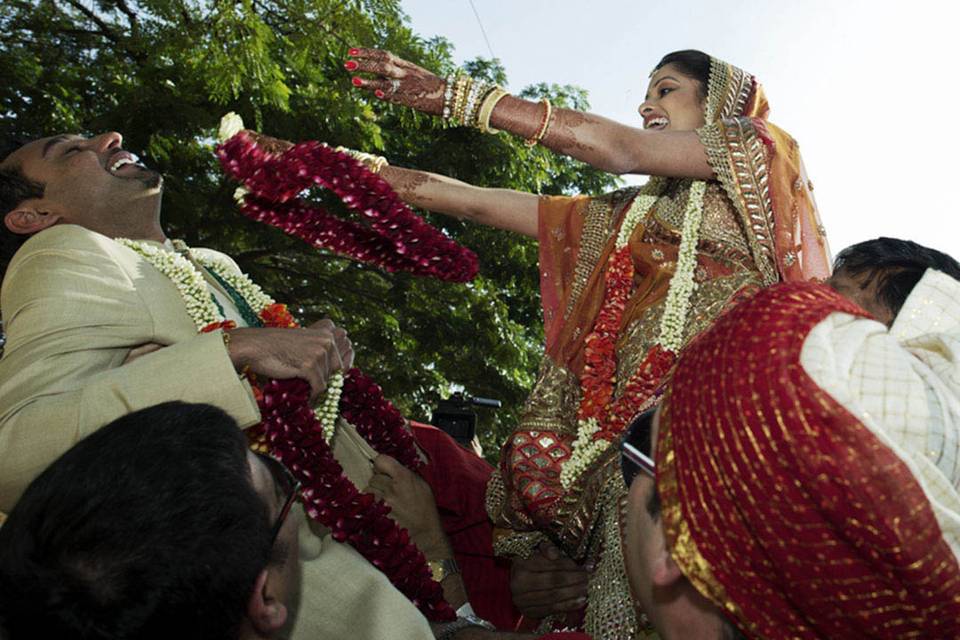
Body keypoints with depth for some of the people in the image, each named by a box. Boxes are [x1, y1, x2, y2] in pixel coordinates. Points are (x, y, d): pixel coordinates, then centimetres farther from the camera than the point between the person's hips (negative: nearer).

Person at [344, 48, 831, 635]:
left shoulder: (758, 153, 14)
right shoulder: (628, 215, 29)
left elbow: (621, 151, 1)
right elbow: (477, 202, 25)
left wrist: (458, 96, -1)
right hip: (635, 429, 5)